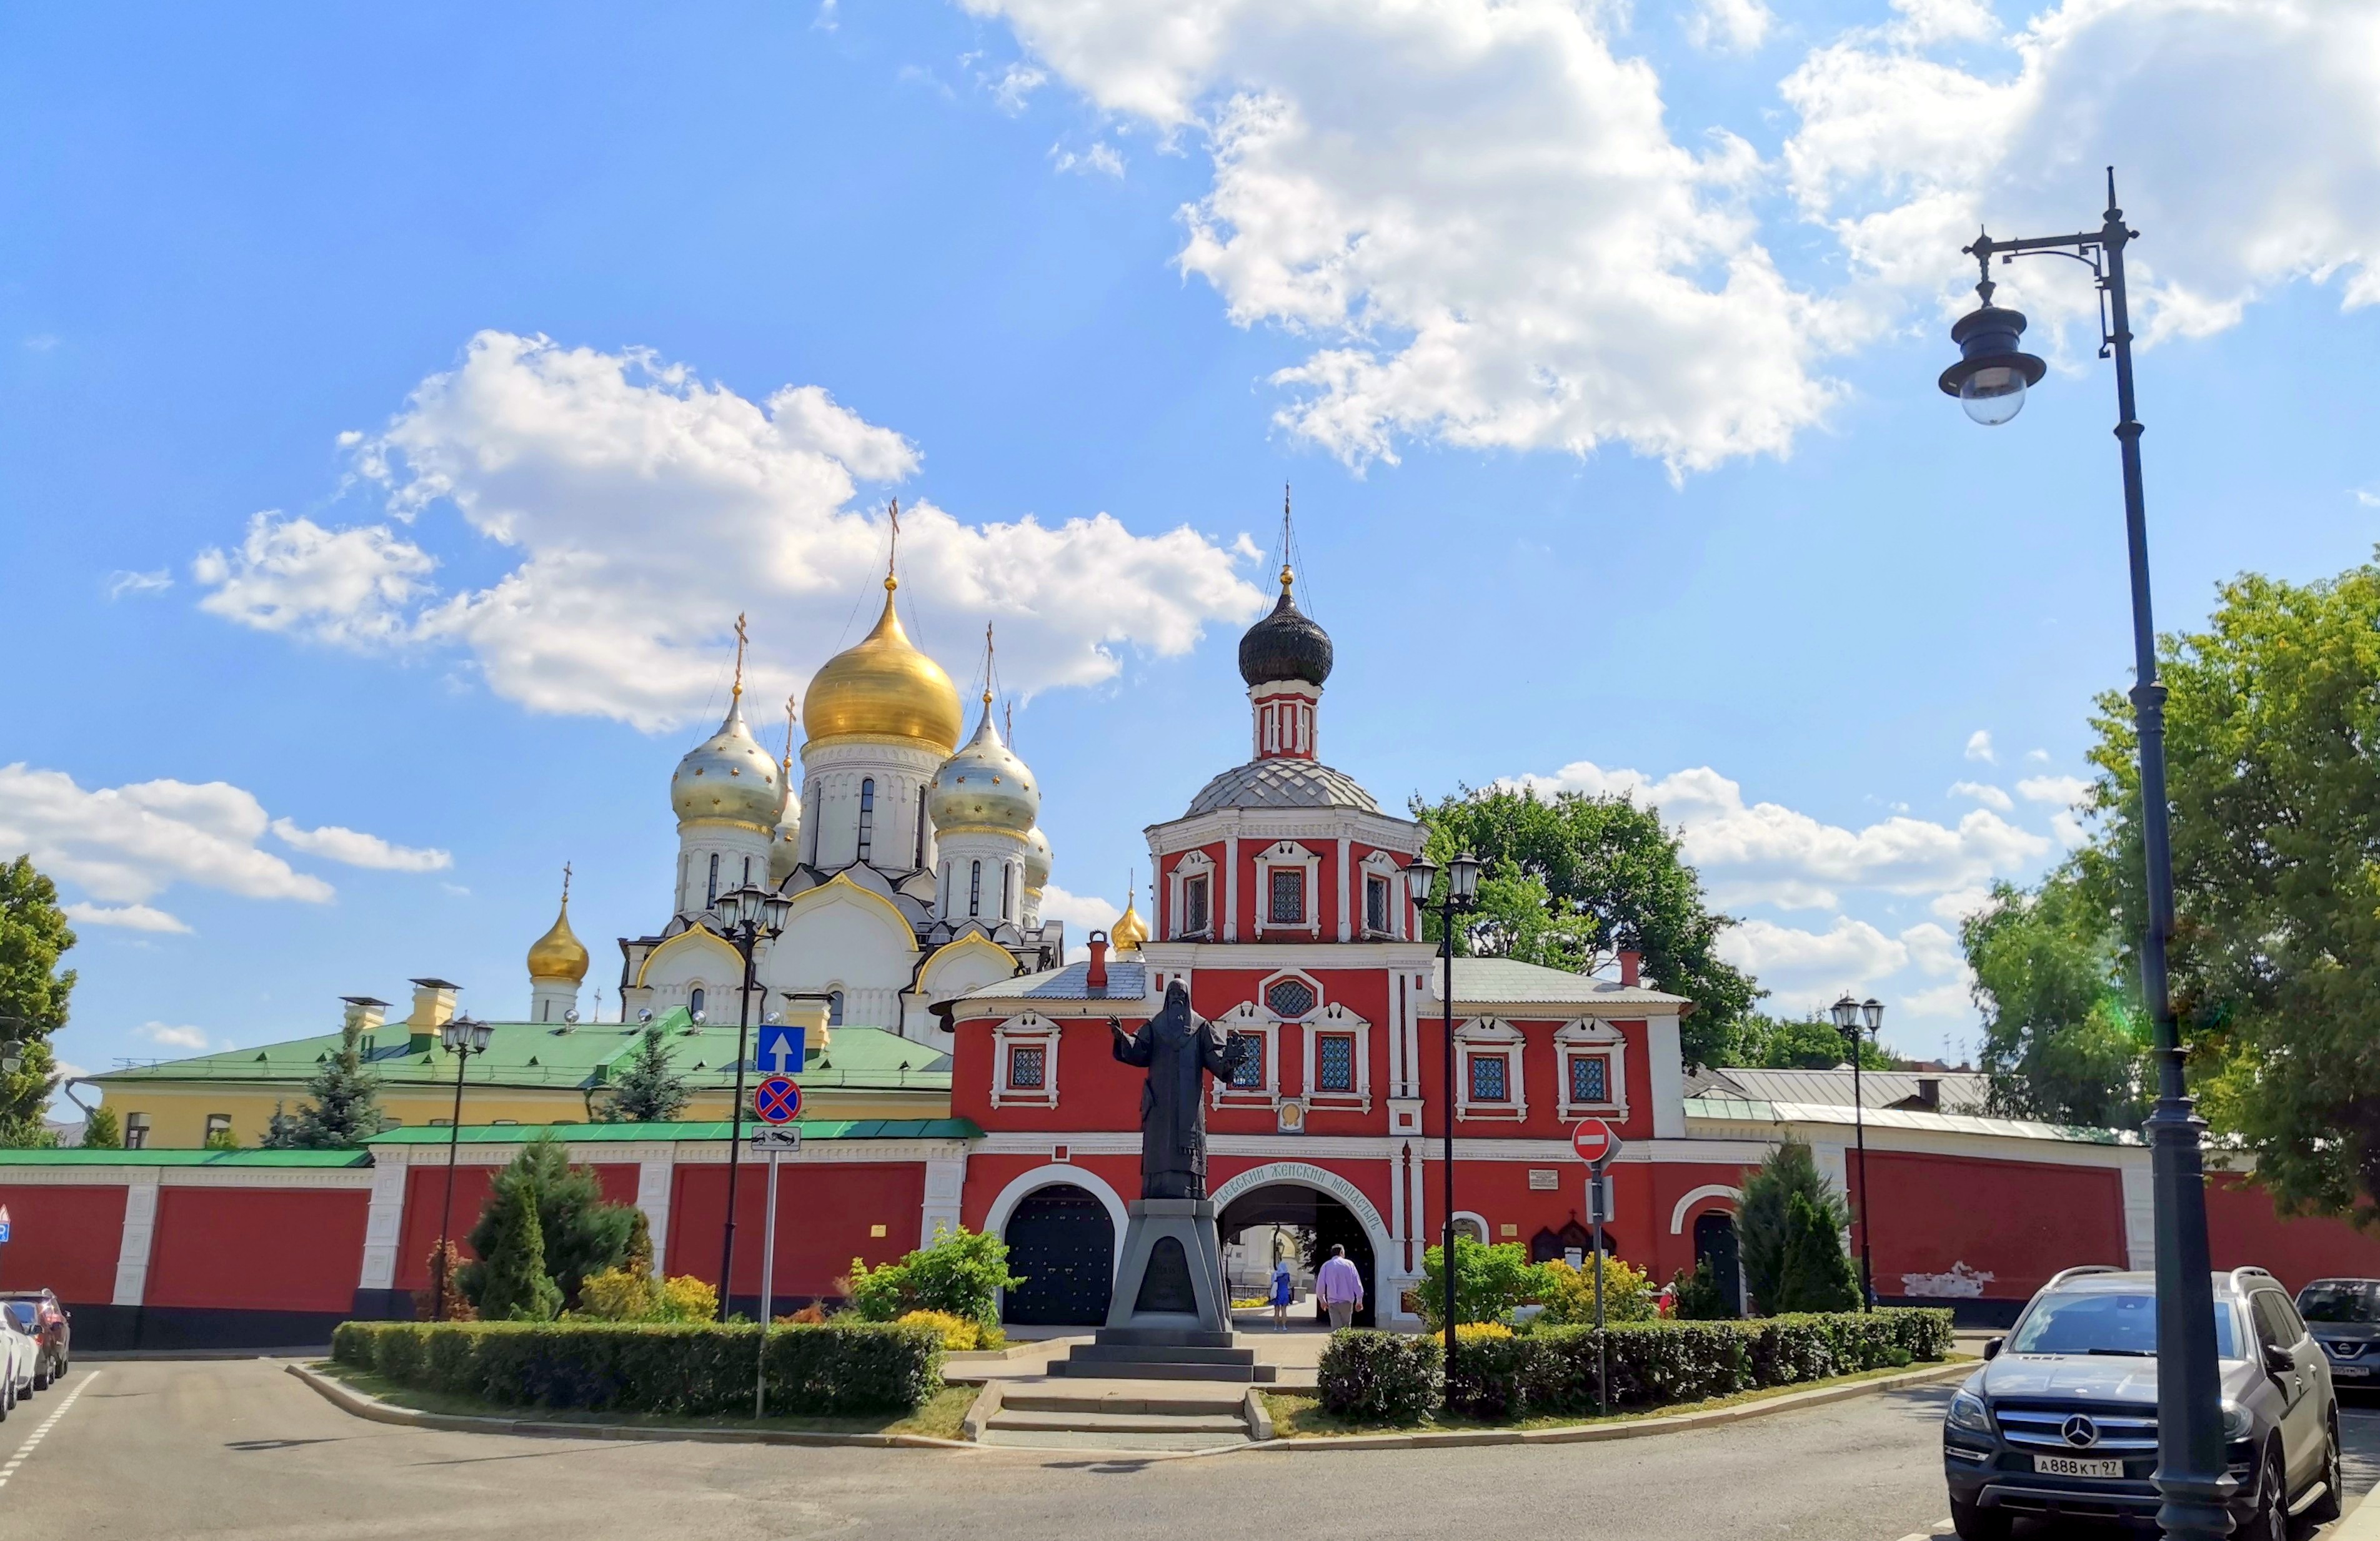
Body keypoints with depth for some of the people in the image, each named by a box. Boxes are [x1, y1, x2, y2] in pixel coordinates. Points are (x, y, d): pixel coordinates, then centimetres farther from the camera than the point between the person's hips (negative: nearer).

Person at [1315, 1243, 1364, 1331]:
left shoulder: (1326, 1265, 3)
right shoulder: (1349, 1264, 1)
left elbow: (1320, 1285, 2)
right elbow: (1357, 1283, 0)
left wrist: (1322, 1300, 16)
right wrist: (1359, 1301, 8)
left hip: (1333, 1302, 0)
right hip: (1347, 1301, 0)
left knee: (1336, 1327, 0)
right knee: (1347, 1327, 13)